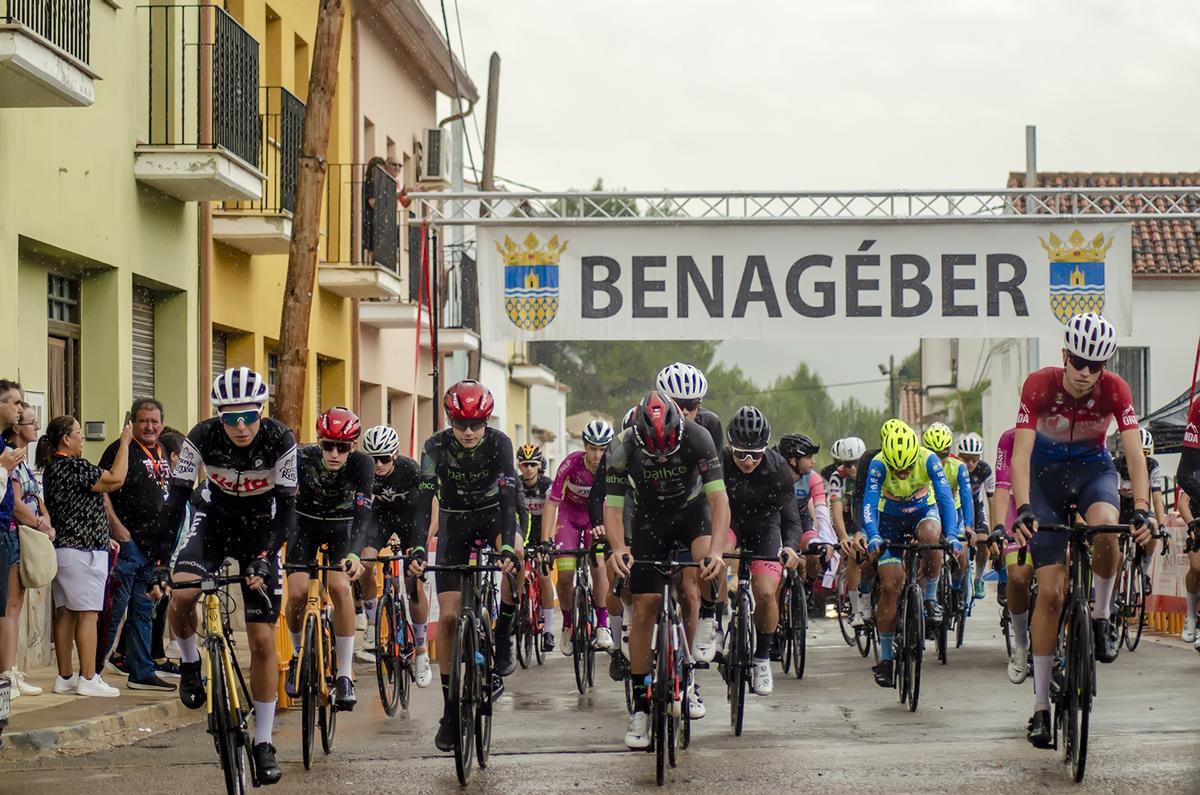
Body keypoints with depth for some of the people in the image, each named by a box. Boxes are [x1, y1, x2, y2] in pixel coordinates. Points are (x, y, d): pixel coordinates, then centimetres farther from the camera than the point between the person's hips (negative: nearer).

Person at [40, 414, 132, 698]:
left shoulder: (52, 468, 16)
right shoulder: (74, 466, -15)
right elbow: (115, 479, -19)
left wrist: (103, 537, 25)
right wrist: (125, 442, -8)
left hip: (62, 548, 10)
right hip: (83, 550, -10)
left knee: (65, 613, 9)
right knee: (87, 614, -7)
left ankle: (65, 677, 11)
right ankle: (88, 678, -8)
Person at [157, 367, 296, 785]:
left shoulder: (280, 441, -25)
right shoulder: (202, 437, -23)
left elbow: (286, 508, -21)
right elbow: (176, 497, -21)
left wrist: (264, 558, -34)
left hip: (259, 529, 0)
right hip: (214, 518, 1)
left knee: (263, 640, -5)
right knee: (182, 593, -30)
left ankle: (263, 743, 5)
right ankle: (190, 663, 2)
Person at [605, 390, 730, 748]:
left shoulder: (697, 438, -30)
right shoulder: (624, 447, -27)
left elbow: (719, 498, -33)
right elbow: (613, 507, -25)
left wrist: (716, 550, -48)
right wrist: (617, 548, -45)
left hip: (692, 509, -1)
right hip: (650, 517, 1)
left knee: (707, 568, -29)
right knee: (645, 608, -7)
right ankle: (640, 706, 1)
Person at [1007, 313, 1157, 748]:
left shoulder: (1114, 389, -20)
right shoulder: (1040, 385, -24)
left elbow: (1134, 452, -25)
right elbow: (1021, 454, -29)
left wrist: (1142, 510, -40)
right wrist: (1023, 509, -43)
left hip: (1093, 468, 1)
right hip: (1046, 473, -1)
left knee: (1105, 527, -37)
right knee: (1050, 591, -8)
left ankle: (1101, 616, -8)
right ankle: (1041, 706, -1)